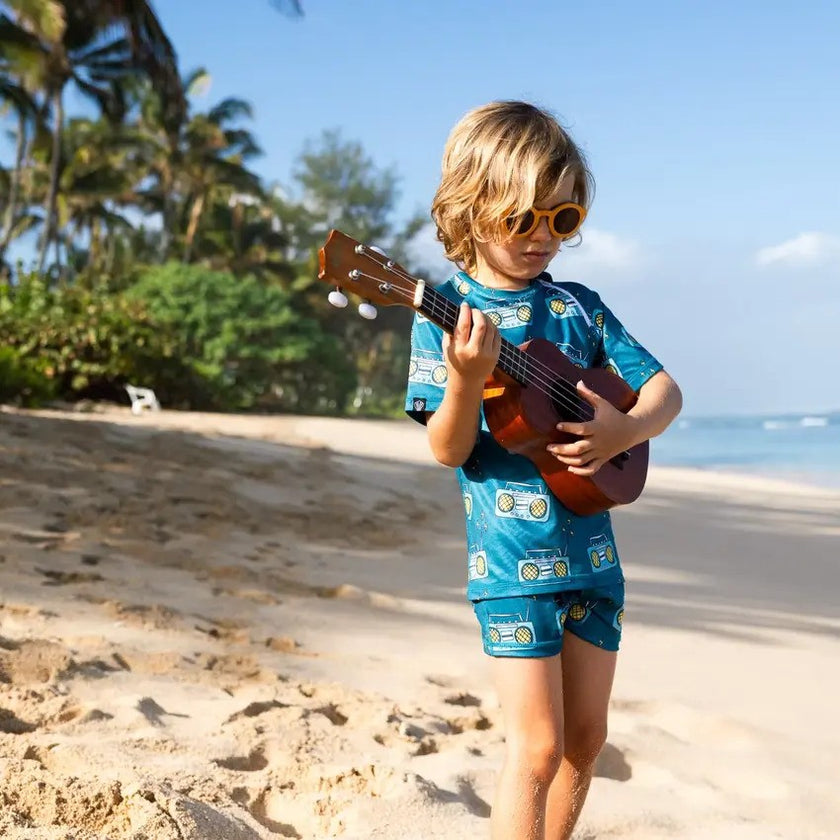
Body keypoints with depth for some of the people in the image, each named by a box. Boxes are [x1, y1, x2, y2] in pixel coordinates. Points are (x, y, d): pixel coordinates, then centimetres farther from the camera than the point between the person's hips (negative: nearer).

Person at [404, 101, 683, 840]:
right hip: (513, 557, -5)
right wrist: (466, 380, -32)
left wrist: (625, 430, -13)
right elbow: (450, 451, -13)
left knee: (585, 737, 14)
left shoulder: (578, 306, 7)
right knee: (538, 745, -6)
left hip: (592, 552, 6)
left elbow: (664, 389, 8)